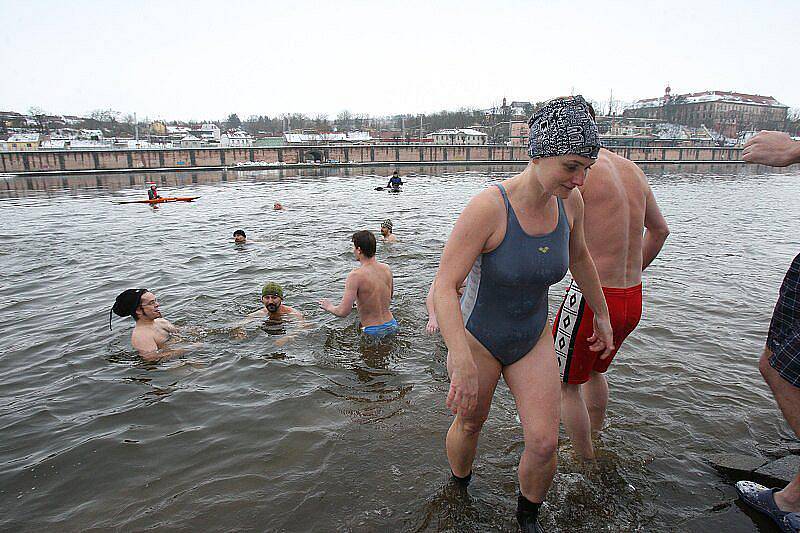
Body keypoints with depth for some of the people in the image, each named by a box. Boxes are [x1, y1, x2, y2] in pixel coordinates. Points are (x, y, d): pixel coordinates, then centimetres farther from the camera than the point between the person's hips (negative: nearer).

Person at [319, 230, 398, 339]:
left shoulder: (356, 276, -21)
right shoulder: (387, 269, -1)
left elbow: (343, 312, -22)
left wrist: (329, 307, -1)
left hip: (373, 332, -7)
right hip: (392, 326, 7)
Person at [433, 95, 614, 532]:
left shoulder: (569, 200, -11)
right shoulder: (486, 208, -30)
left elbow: (579, 257, 9)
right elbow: (444, 287, -33)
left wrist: (601, 314, 18)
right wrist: (463, 364, -43)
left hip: (532, 339, 4)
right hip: (476, 338, -4)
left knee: (544, 444, -1)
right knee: (469, 424, 19)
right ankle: (459, 489, 54)